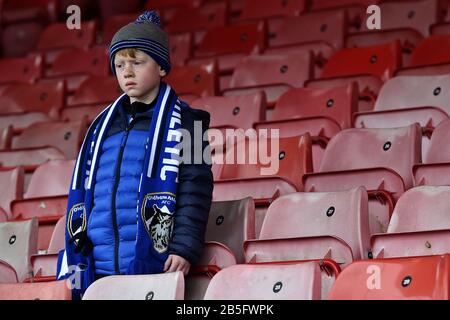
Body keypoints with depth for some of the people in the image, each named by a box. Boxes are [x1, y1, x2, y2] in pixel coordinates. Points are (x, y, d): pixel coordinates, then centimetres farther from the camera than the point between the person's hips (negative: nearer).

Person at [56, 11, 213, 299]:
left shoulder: (183, 122, 4)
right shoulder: (104, 126, 19)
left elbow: (194, 191, -4)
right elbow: (83, 195, 20)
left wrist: (184, 248, -15)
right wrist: (74, 262, 14)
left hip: (153, 268, -5)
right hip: (99, 271, 5)